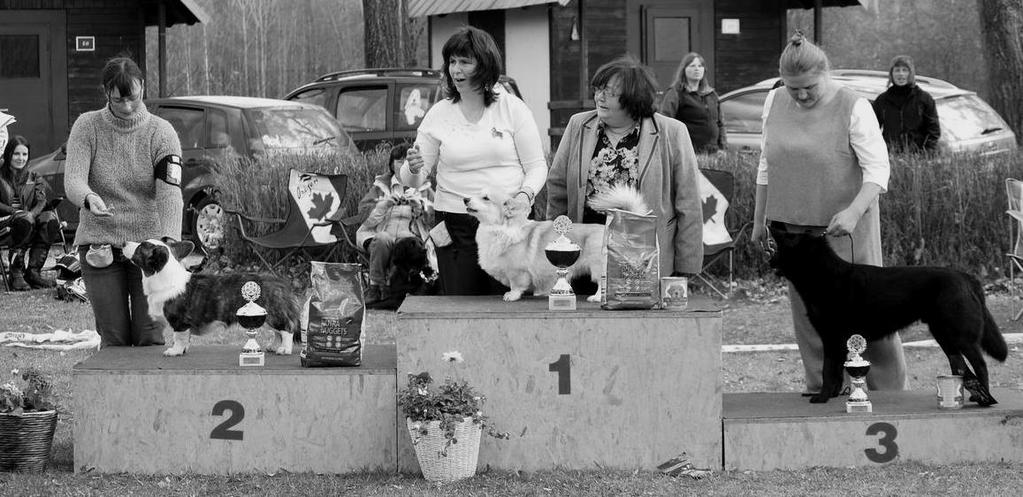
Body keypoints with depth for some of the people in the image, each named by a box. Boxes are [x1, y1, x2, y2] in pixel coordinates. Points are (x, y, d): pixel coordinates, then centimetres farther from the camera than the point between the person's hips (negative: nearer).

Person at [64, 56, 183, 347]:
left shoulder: (160, 133, -5)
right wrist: (89, 198, -39)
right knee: (114, 340, -2)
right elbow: (72, 180, -14)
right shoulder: (87, 127, -2)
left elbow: (170, 194, -16)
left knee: (152, 339, -6)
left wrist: (170, 240, -34)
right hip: (100, 244, 1)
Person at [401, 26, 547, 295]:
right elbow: (414, 179, 7)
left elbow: (537, 165, 4)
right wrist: (413, 168, -17)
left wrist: (525, 194, -16)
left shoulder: (513, 108, 3)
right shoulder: (438, 114, 7)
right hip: (455, 227, 1)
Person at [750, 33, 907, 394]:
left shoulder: (853, 109, -12)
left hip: (843, 228, -5)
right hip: (794, 227, 5)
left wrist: (854, 211, -29)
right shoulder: (775, 103, 5)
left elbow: (878, 168, -15)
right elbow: (767, 164, 15)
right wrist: (759, 218, 16)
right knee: (808, 315, 5)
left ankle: (890, 395, 5)